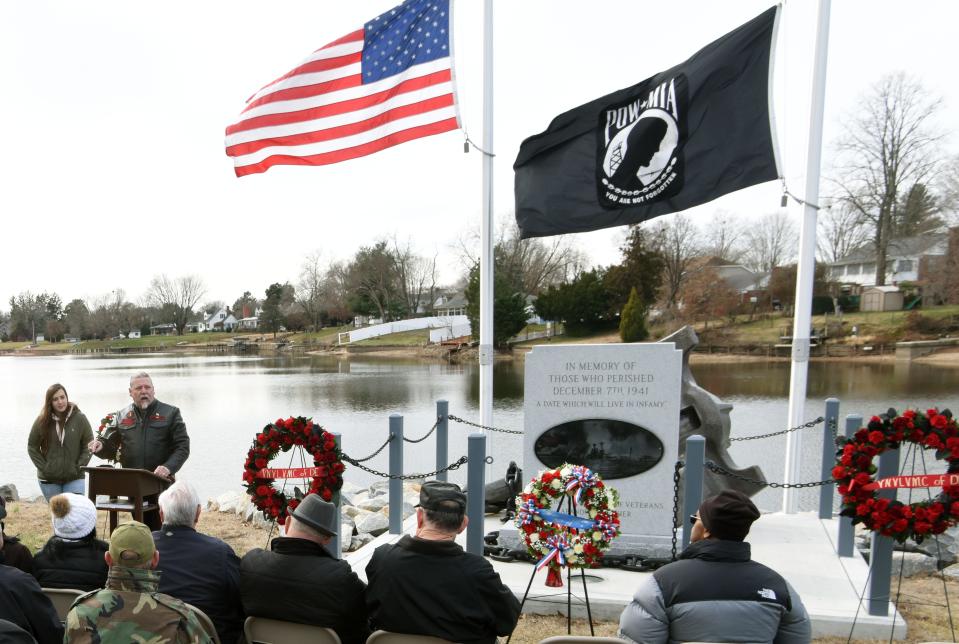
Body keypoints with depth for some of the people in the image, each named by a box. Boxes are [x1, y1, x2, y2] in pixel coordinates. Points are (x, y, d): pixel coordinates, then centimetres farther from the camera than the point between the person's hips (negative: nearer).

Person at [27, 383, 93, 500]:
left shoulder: (79, 418, -6)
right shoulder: (42, 421, -3)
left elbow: (88, 445, -1)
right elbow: (32, 447, 5)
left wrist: (79, 467, -8)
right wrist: (44, 467, -3)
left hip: (74, 478, -2)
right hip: (49, 479, 2)